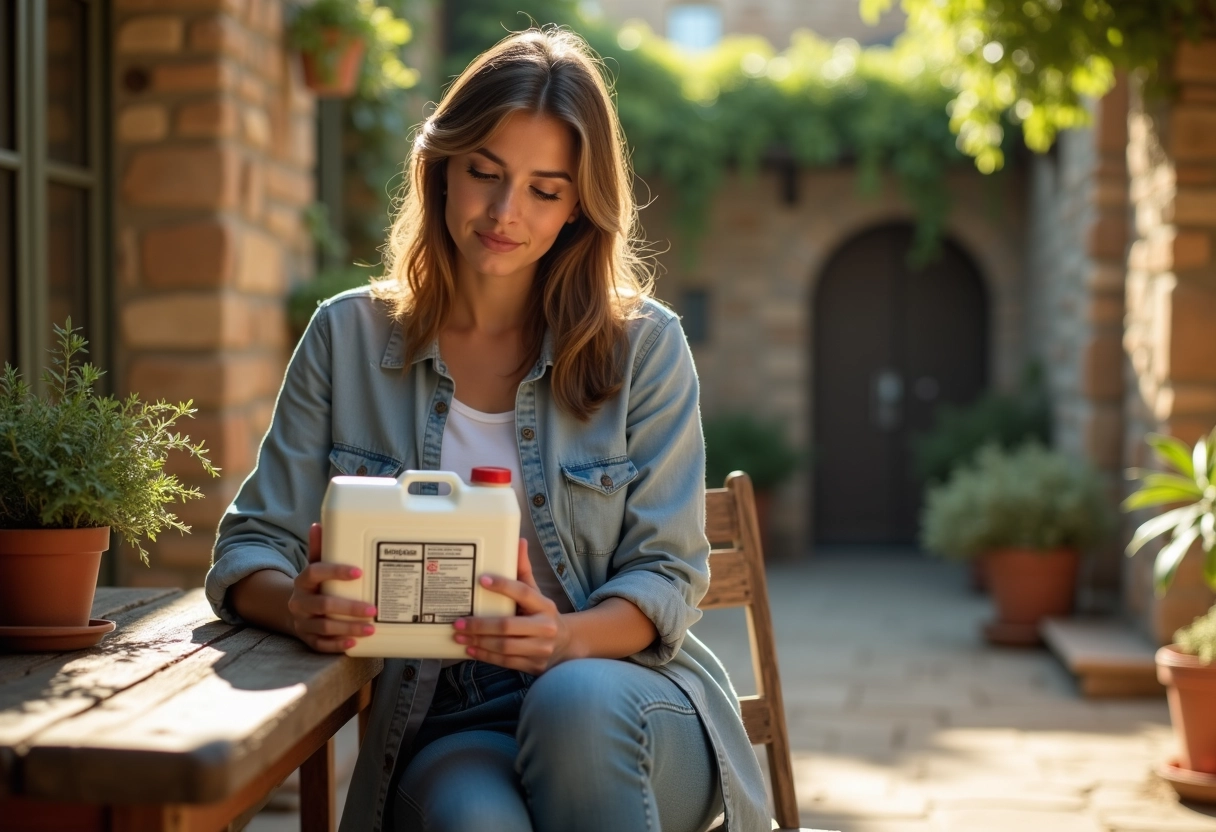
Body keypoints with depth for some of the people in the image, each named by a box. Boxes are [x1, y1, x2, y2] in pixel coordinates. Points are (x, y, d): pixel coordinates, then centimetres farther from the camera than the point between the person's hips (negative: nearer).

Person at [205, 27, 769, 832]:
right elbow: (250, 550, 4)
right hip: (444, 729, -1)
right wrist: (301, 606, -21)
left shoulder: (642, 346, 2)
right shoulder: (348, 339, 6)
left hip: (622, 707, 1)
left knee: (575, 702, -35)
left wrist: (566, 640, -23)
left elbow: (667, 576, 0)